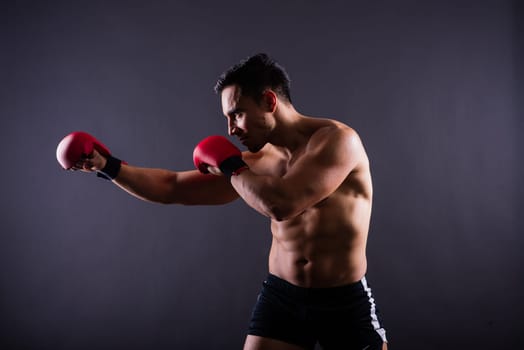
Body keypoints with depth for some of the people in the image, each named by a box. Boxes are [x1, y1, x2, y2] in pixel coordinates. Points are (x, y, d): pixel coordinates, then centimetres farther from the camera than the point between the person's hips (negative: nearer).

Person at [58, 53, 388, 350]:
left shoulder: (338, 139, -16)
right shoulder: (257, 162, 0)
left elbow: (281, 204, -29)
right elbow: (172, 187, 6)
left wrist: (230, 167, -13)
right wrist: (109, 166, -1)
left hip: (345, 302, -4)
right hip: (281, 296, 4)